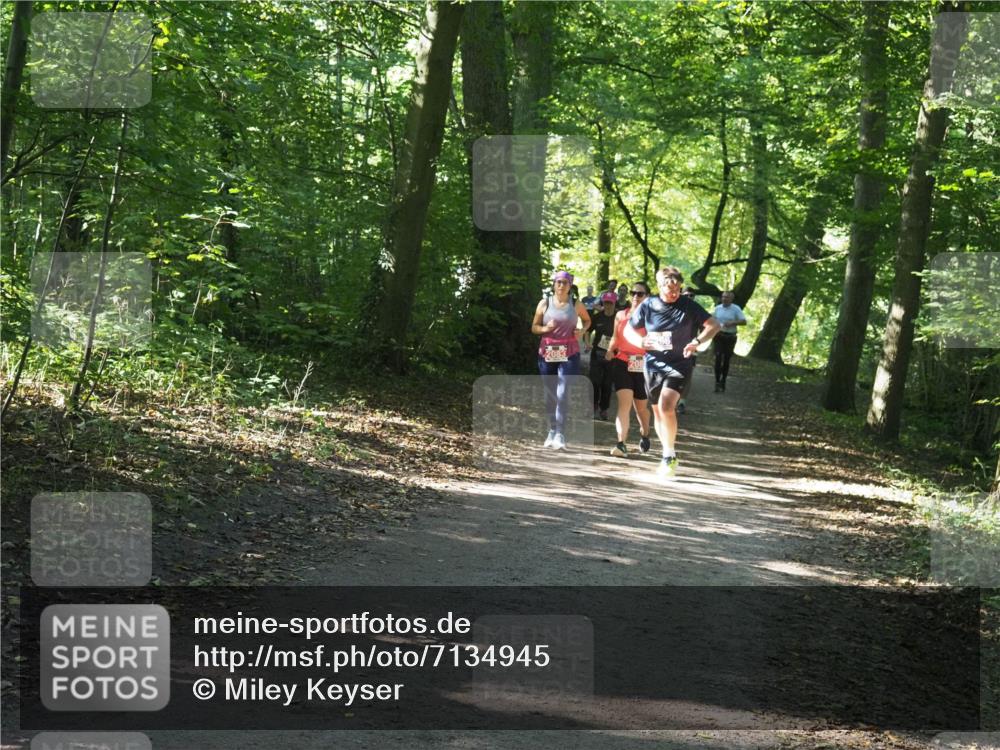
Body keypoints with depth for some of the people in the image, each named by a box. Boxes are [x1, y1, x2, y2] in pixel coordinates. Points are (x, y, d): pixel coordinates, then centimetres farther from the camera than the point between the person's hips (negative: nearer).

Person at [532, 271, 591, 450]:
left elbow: (587, 320, 22)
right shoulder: (545, 303, 5)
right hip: (547, 353, 2)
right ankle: (552, 431, 20)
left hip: (569, 354, -2)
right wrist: (546, 328, -13)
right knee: (550, 395, 7)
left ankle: (560, 435, -15)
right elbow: (534, 328, 9)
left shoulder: (576, 304, 5)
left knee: (563, 394, -13)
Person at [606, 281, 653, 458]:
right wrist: (611, 350, 1)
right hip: (622, 364, 0)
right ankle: (621, 444, -24)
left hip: (642, 367, 0)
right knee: (624, 403, -16)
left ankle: (644, 435, 43)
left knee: (641, 406, 14)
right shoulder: (620, 315, 7)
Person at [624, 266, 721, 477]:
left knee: (666, 406, -23)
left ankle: (670, 454, -10)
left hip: (679, 365, -3)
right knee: (658, 411, 12)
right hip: (653, 364, 3)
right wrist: (641, 342, -12)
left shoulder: (688, 306, -5)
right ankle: (668, 456, 29)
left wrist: (697, 341, -21)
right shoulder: (648, 305, 0)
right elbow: (628, 330, 9)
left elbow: (714, 325, -5)